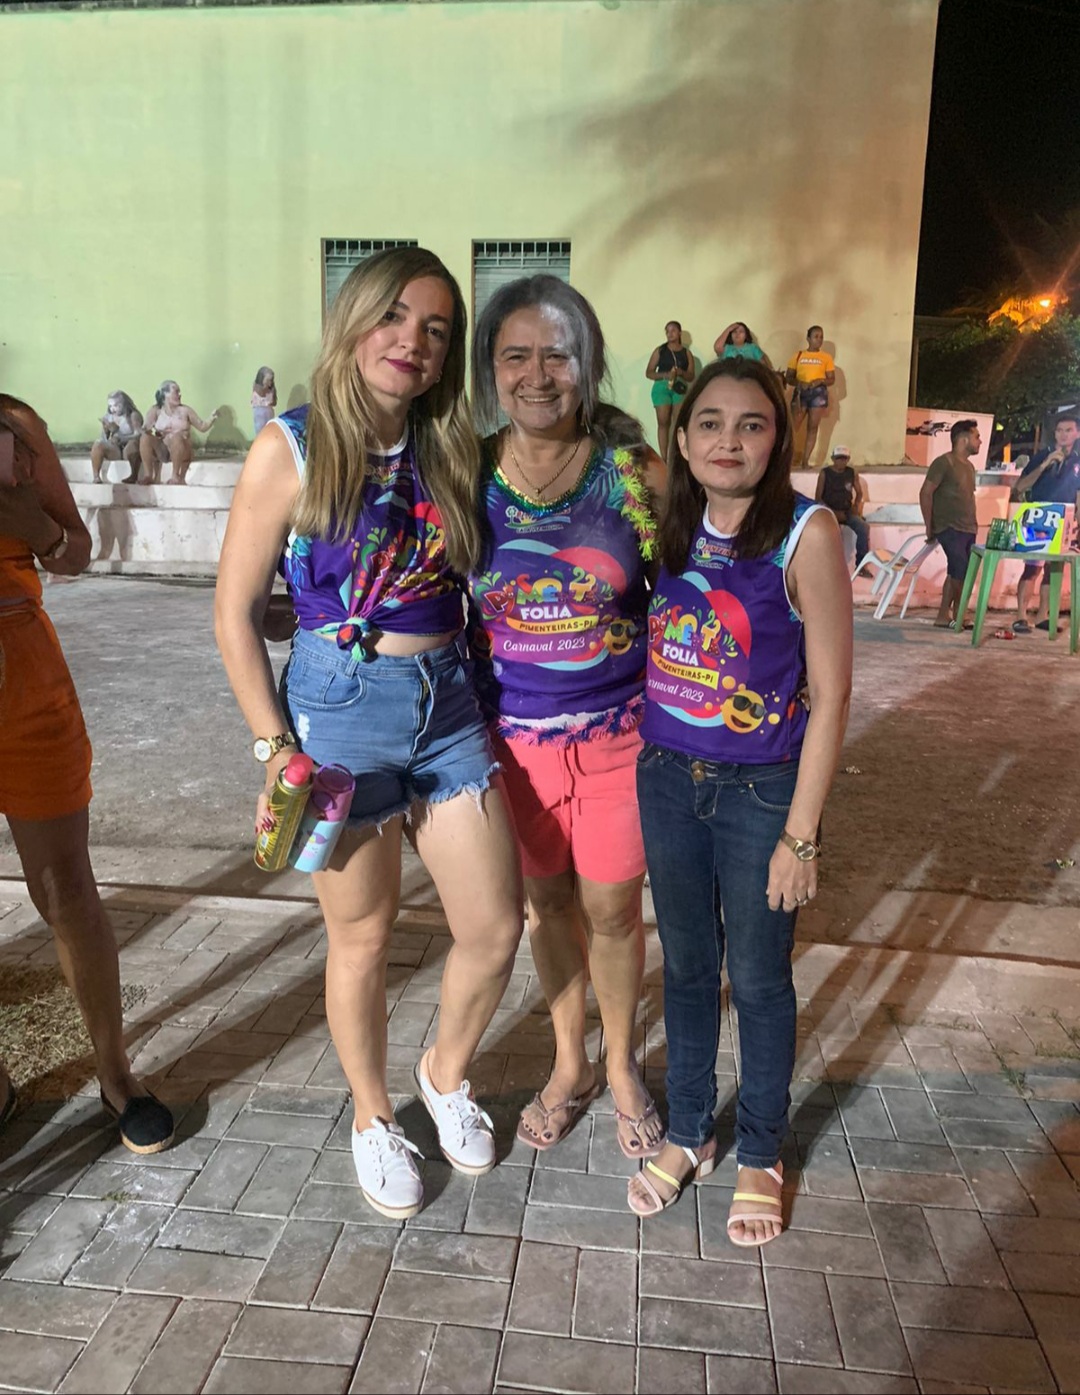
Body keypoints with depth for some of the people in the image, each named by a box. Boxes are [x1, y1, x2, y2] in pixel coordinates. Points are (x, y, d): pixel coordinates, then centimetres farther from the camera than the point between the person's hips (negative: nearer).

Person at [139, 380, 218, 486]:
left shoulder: (185, 410, 6)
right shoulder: (155, 410, 7)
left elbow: (202, 427, 4)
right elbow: (147, 427, -4)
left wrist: (211, 420, -16)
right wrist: (147, 429, -28)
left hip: (181, 452, -1)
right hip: (161, 451, 1)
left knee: (176, 437, -34)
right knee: (145, 437, -25)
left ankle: (176, 476, -23)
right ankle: (150, 476, -20)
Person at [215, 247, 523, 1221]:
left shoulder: (450, 453, 5)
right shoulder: (292, 449, -8)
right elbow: (236, 613, -6)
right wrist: (275, 749, -10)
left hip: (450, 705, 4)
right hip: (343, 709, -4)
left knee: (496, 931, 6)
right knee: (363, 937, 11)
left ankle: (447, 1073, 38)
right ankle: (374, 1117, 38)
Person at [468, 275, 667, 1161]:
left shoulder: (635, 469, -7)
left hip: (619, 729, -1)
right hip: (513, 733, 2)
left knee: (613, 908, 10)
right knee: (547, 900, 17)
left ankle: (621, 1067, 38)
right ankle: (570, 1064, 41)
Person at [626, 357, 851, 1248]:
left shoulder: (807, 534, -14)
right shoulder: (669, 528, 1)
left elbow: (830, 694, -13)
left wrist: (801, 835, -13)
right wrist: (647, 763, 2)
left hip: (761, 791, -4)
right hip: (667, 778, 4)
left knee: (759, 979, 11)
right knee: (687, 965, 18)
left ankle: (761, 1155, 35)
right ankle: (688, 1134, 39)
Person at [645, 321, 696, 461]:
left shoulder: (686, 353, 9)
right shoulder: (660, 350, 6)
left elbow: (691, 377, 9)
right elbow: (648, 372, 2)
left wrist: (681, 372, -13)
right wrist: (665, 375, -14)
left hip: (680, 389, 1)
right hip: (662, 387, -1)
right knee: (663, 422, -4)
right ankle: (663, 458, -3)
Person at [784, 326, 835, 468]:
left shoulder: (826, 357, 8)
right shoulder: (798, 355, 7)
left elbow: (832, 379, 6)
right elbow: (788, 377, 5)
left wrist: (820, 381, -14)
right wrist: (798, 383, -15)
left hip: (818, 393, 1)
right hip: (800, 392, -1)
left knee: (813, 427, 0)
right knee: (793, 426, -9)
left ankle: (805, 461, 1)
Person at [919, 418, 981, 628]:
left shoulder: (969, 466, 16)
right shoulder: (944, 462, -9)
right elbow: (925, 493, -12)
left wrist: (973, 525, 11)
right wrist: (930, 528, -13)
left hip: (968, 529, 8)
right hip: (949, 528, -8)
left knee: (955, 573, 7)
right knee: (961, 572, -12)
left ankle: (944, 616, 12)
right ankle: (958, 615, 2)